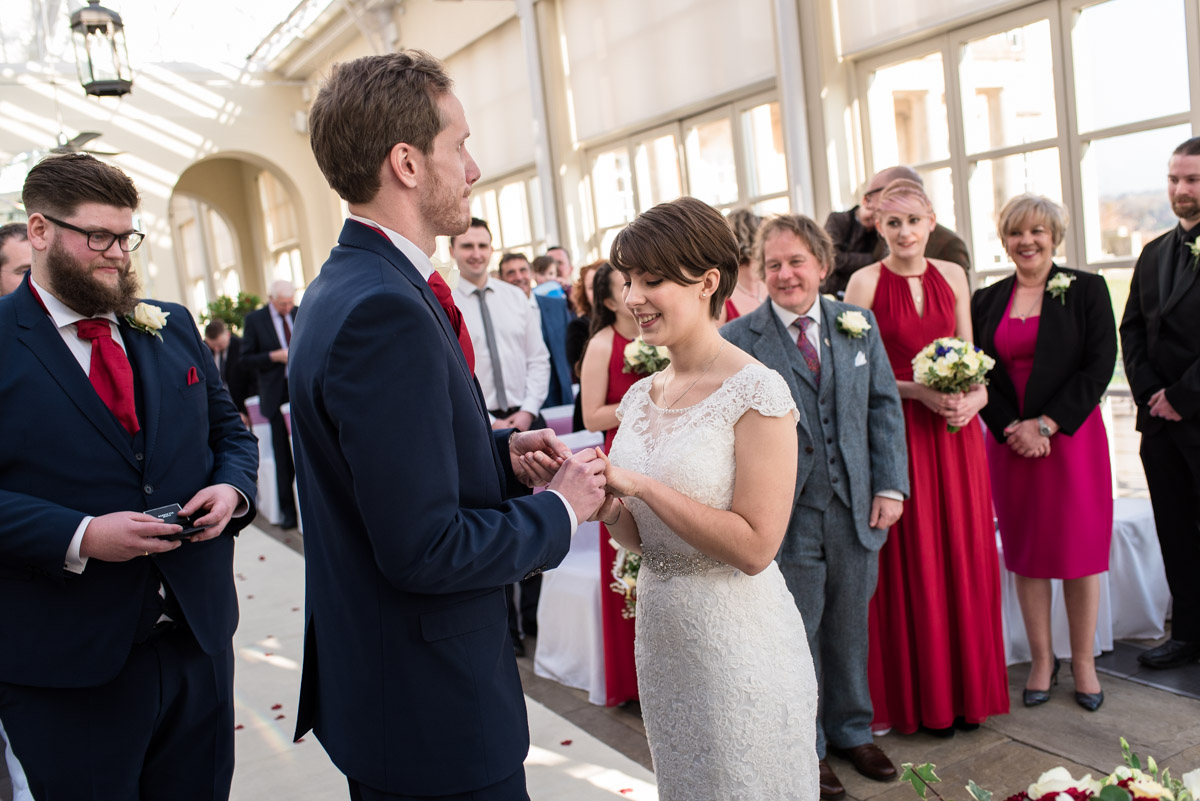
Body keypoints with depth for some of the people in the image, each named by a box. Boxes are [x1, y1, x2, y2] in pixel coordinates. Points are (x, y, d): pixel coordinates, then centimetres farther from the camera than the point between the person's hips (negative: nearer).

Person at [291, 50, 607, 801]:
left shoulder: (348, 288, 5)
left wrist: (503, 452, 2)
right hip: (429, 709, -10)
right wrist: (561, 509, -13)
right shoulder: (384, 311, -26)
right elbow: (424, 550, -27)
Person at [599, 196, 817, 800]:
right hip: (660, 631, 7)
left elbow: (755, 547, -20)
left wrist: (641, 484, -22)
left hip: (737, 637, -6)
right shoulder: (639, 398, 4)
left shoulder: (756, 393, -16)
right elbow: (639, 536, 8)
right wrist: (598, 494, -11)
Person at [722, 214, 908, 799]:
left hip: (856, 508, 3)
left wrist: (890, 485, 0)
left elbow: (884, 407, 7)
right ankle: (806, 751, 28)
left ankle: (852, 732, 39)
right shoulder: (738, 339, -6)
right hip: (787, 514, -3)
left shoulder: (858, 325, 6)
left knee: (849, 626, 17)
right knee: (797, 633, 9)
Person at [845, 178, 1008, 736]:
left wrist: (975, 395, -6)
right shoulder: (865, 282, -5)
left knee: (963, 556, 9)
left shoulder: (952, 276, 9)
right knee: (910, 563, 2)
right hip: (896, 433, -4)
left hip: (954, 433, 4)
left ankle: (967, 688, 24)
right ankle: (921, 697, 17)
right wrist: (918, 391, -16)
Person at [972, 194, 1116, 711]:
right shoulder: (987, 301, 8)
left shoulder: (1086, 290, 0)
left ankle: (1084, 662, 18)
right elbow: (979, 375, 3)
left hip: (1072, 437, -2)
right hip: (1009, 441, 2)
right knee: (1026, 552, 7)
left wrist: (1047, 423, -14)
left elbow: (1099, 365, -7)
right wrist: (1012, 429, -10)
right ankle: (1042, 659, 19)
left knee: (1079, 549, 4)